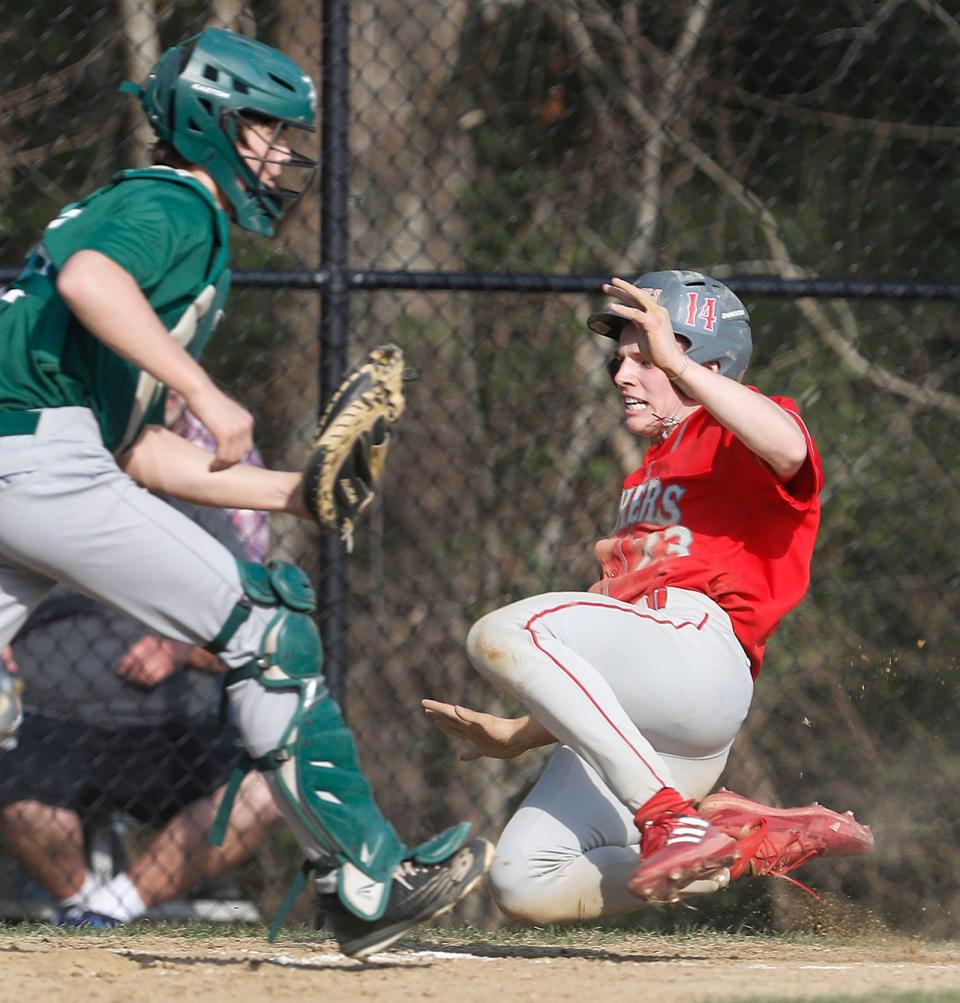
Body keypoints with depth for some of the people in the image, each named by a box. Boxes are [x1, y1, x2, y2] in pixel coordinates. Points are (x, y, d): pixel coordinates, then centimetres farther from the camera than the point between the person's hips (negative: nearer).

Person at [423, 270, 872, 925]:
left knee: (505, 633, -30)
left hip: (700, 648, -9)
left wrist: (676, 362, -18)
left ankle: (671, 819, -32)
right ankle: (757, 844, -1)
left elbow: (788, 451, -21)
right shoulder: (647, 482, 36)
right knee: (526, 888, -6)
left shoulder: (731, 439, 9)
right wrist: (522, 734, 27)